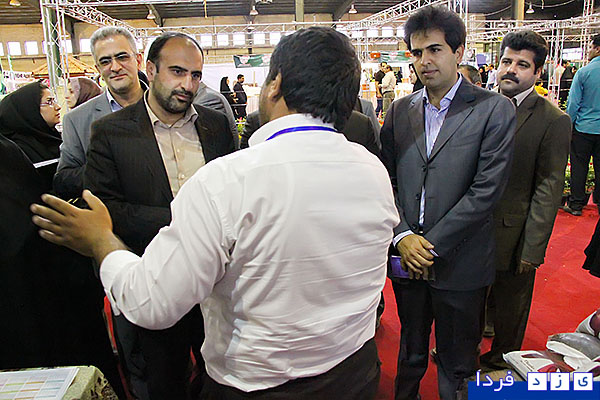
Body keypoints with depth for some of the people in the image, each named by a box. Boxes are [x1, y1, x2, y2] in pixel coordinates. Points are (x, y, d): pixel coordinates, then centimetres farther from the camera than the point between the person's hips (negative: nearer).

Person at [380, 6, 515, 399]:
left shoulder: (495, 109, -7)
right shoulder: (400, 110, 5)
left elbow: (487, 189, -14)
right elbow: (388, 181, 3)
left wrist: (433, 245, -14)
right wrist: (403, 236, -10)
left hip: (460, 262, -3)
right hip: (406, 258, 4)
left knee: (457, 366, 14)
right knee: (411, 352, 23)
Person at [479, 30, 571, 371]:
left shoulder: (554, 120, -12)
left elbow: (549, 189, -13)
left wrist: (533, 249, -16)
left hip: (513, 234, -4)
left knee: (510, 304, 16)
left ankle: (501, 360, 40)